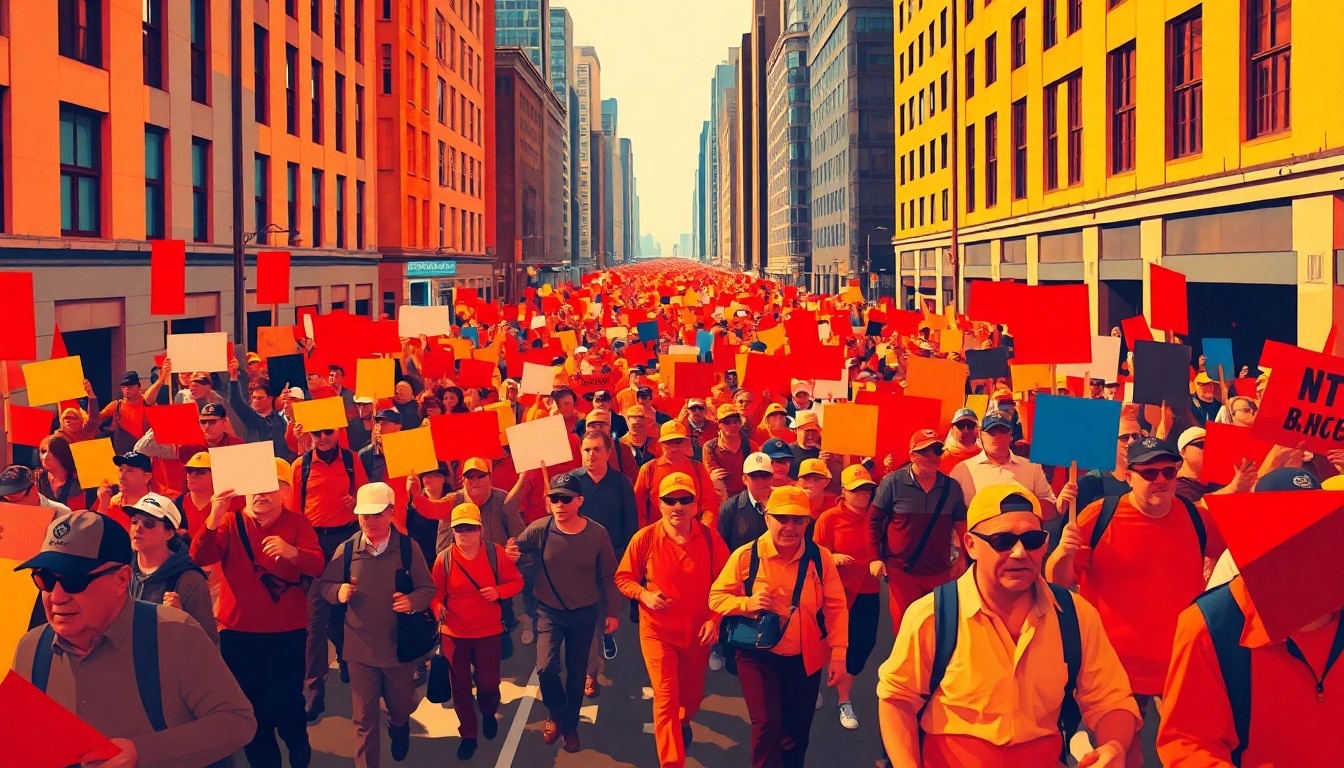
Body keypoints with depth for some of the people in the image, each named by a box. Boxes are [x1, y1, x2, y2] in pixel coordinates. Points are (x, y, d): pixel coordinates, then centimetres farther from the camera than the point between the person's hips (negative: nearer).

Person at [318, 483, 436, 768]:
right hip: (360, 648, 0)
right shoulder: (346, 549, -7)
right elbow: (325, 584, 5)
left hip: (400, 645, 1)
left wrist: (413, 601, -25)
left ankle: (399, 729, 58)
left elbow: (428, 589, -3)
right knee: (364, 719, 4)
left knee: (401, 708, 23)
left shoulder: (407, 547, -10)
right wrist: (338, 592, -18)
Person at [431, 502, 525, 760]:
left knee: (488, 684, 4)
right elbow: (436, 592, -2)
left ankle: (489, 714, 41)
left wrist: (499, 592, -17)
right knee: (460, 686, 10)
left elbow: (516, 581, 0)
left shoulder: (496, 553, -8)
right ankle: (468, 734, 30)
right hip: (454, 634, 1)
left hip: (489, 632, -1)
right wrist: (437, 606, -23)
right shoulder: (444, 559, -7)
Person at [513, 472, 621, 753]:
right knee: (546, 668, -17)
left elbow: (609, 575, -4)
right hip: (549, 611, -1)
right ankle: (555, 714, 15)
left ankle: (570, 725, 37)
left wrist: (612, 612, 1)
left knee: (577, 673, 13)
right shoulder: (539, 530, -15)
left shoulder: (597, 533, -14)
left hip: (584, 614, 1)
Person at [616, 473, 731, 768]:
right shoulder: (644, 539, -13)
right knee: (665, 696, -11)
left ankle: (683, 723, 56)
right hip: (657, 630, -2)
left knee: (692, 695, 21)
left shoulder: (709, 538, -10)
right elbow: (623, 578, -1)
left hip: (698, 631, 2)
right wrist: (645, 595, -20)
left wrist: (714, 619, -10)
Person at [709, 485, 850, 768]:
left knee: (798, 732, 15)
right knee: (767, 726, -10)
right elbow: (717, 597, -4)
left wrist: (838, 654, -7)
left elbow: (835, 607, -2)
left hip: (805, 659, 2)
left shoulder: (820, 558, -5)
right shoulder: (745, 556, -10)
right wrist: (747, 603, -23)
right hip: (758, 656, -2)